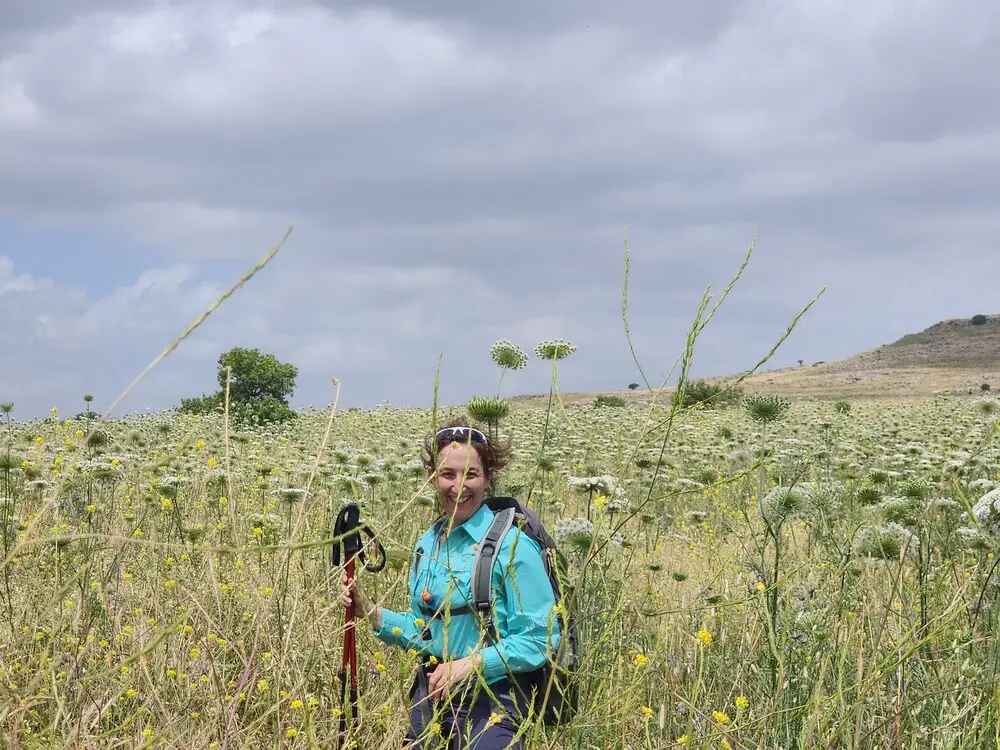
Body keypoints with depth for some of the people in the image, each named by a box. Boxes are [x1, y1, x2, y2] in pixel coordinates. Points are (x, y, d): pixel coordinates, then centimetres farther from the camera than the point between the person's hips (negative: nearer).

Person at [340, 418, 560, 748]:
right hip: (430, 694, 7)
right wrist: (369, 611, 2)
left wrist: (471, 663, -22)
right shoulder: (428, 544, 7)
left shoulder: (511, 546, -14)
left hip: (490, 701, -6)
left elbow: (541, 638, -15)